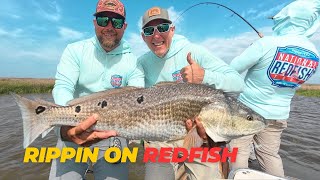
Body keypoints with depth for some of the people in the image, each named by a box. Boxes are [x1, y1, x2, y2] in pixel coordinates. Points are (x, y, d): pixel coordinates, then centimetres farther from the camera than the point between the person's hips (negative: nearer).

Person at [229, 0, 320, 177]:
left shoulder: (267, 43, -19)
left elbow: (232, 69, -14)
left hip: (248, 109, -5)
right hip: (278, 115, 6)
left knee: (239, 150, 6)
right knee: (270, 154, 19)